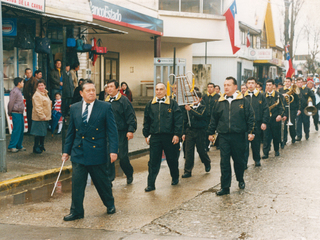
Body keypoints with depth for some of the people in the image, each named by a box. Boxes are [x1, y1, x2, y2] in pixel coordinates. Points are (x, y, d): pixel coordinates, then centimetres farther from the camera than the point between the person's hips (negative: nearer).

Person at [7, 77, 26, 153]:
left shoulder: (19, 91, 16)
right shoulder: (14, 91, -14)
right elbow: (11, 103, -13)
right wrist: (10, 113, -5)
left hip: (20, 113, 9)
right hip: (16, 113, -9)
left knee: (21, 129, 11)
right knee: (16, 130, -7)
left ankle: (19, 146, 19)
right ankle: (11, 146, -2)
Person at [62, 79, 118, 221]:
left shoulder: (105, 107, -3)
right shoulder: (74, 108, 6)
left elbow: (112, 130, -5)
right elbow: (70, 131, 12)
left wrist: (113, 150, -13)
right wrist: (66, 150, 10)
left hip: (98, 152, -2)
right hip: (78, 153, 2)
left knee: (102, 182, 11)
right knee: (77, 183, 0)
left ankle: (110, 205, 33)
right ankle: (76, 212, 11)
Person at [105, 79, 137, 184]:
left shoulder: (123, 100, -6)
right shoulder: (106, 101, 10)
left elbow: (131, 116, -9)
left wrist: (131, 130, -16)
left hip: (121, 133, -5)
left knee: (123, 156, 1)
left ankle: (129, 174, 25)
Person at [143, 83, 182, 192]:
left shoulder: (172, 104, 0)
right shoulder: (150, 105, 8)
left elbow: (178, 120, -3)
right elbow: (146, 121, 13)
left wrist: (177, 134, -9)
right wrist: (146, 135, 9)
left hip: (169, 137, -2)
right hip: (155, 137, 2)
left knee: (172, 159, 12)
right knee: (153, 161, 0)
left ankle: (175, 178, 34)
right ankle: (151, 184, 3)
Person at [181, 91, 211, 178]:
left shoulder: (203, 107, 1)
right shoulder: (188, 108, 10)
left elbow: (201, 116, -19)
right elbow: (185, 121, 14)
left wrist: (190, 110, -22)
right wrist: (184, 133, 9)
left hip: (200, 132, -2)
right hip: (190, 131, 2)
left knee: (201, 150, 3)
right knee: (189, 151, -3)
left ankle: (207, 163, 33)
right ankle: (188, 171, 1)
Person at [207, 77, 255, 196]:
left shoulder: (243, 101, 0)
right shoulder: (220, 102, 7)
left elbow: (250, 117, 1)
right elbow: (214, 118, 14)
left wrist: (250, 132, -5)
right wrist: (211, 132, 13)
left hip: (238, 136, -2)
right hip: (224, 136, 2)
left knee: (239, 160, 11)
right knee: (224, 162, 0)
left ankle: (240, 180, 36)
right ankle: (225, 187, 5)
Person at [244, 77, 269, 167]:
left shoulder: (261, 96, 3)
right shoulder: (244, 96, 6)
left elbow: (265, 109, 0)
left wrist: (264, 122, -7)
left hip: (257, 124, 0)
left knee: (256, 143, 9)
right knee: (245, 143, -4)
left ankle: (257, 160, 24)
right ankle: (244, 162, 1)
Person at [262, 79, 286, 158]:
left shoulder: (278, 95, 0)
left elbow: (281, 107, -1)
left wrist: (280, 115, -15)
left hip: (275, 118, -1)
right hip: (266, 118, 1)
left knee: (276, 135, 9)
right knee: (266, 136, -3)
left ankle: (276, 150, 27)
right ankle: (265, 153, -2)